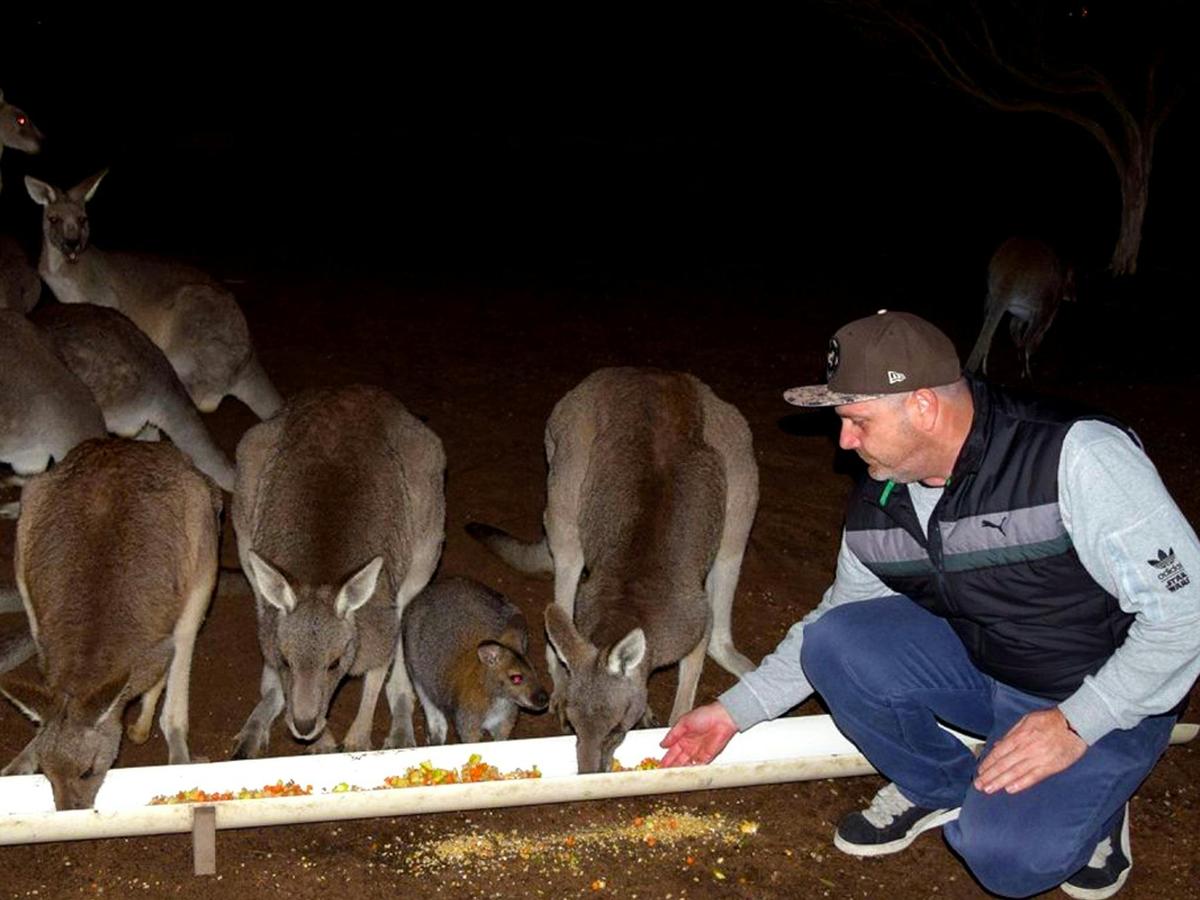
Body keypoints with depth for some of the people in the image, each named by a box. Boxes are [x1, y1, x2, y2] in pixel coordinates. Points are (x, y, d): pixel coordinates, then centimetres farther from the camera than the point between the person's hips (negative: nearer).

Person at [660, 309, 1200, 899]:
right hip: (976, 667, 6)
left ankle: (1089, 800, 8)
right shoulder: (877, 503, -6)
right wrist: (733, 712, 8)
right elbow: (837, 617, 10)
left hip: (1102, 699, -6)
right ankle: (937, 787, 8)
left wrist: (1076, 723, -25)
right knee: (831, 642, -16)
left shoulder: (1077, 456, -27)